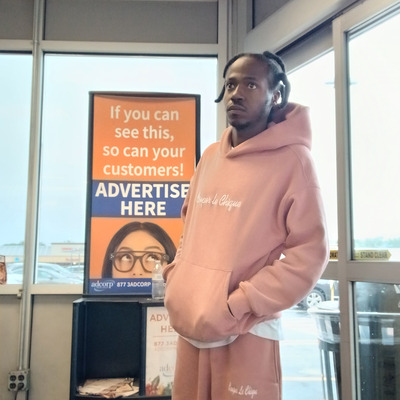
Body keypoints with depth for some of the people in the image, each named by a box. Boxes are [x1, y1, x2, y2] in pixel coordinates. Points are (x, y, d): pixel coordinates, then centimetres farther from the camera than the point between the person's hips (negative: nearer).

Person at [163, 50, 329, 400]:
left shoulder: (292, 160, -10)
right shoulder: (210, 157, 9)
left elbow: (309, 253, -14)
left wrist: (237, 306, -16)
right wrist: (175, 280, 6)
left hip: (245, 331, -6)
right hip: (191, 324, 6)